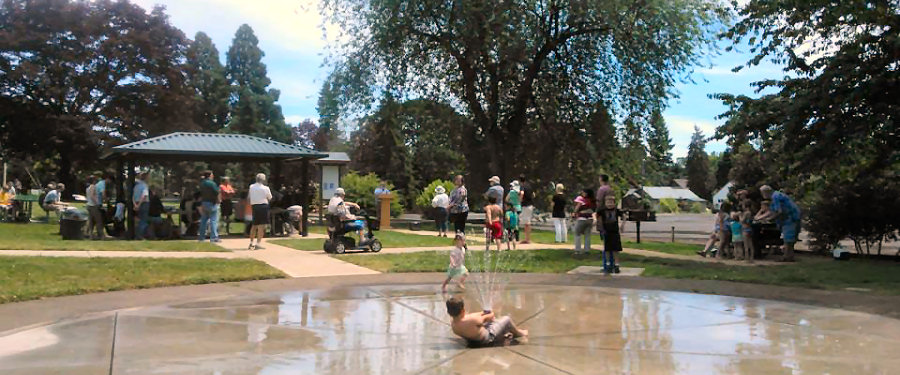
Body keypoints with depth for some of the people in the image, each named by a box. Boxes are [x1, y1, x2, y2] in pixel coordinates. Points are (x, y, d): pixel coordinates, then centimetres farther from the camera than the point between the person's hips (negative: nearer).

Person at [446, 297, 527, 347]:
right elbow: (484, 319, -16)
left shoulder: (452, 323, -17)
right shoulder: (472, 320, -38)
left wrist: (482, 313, 8)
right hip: (488, 338, -8)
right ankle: (518, 333, 34)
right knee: (507, 319, 6)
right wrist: (491, 315, 6)